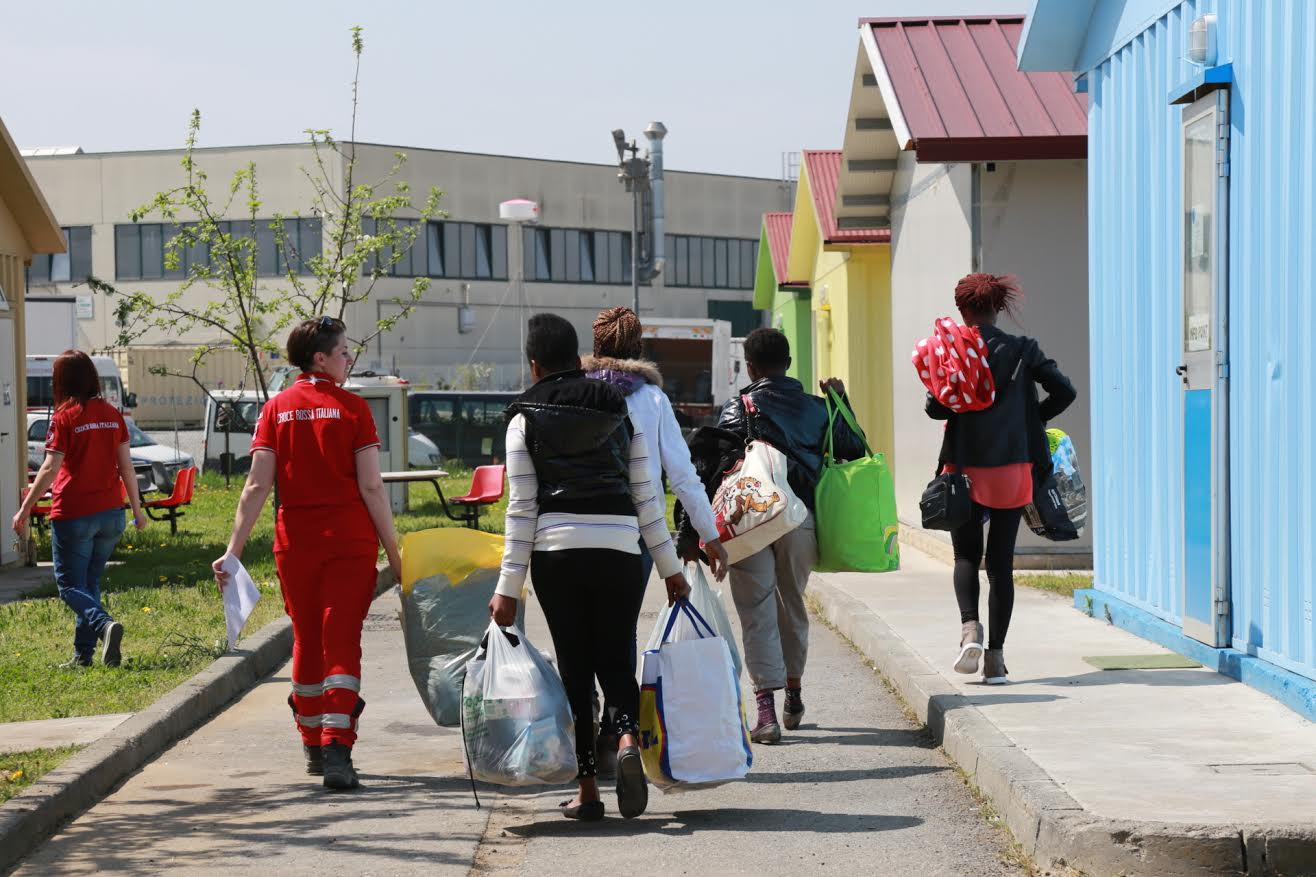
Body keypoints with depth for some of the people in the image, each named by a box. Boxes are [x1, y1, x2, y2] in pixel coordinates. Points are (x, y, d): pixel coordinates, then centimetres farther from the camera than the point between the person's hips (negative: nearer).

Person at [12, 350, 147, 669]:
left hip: (74, 515, -5)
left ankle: (104, 624, -24)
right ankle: (83, 654, 14)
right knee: (90, 583, 16)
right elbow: (126, 466, 7)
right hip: (111, 513, 5)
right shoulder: (112, 415, 5)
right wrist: (137, 509, 16)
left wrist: (24, 510, -9)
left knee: (70, 585, 2)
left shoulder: (65, 417, -10)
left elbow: (50, 469, -14)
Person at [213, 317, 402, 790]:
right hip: (349, 541, -3)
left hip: (295, 543, 3)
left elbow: (257, 486, -5)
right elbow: (371, 488, -8)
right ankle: (336, 751, -15)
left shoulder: (276, 409, 3)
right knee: (341, 643, -2)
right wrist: (393, 551, -3)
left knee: (306, 643, 17)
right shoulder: (352, 408, -5)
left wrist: (234, 549, -5)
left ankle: (313, 747, 27)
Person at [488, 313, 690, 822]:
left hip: (555, 551, -1)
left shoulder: (525, 420, 3)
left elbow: (521, 508, -1)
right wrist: (670, 568, 13)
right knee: (616, 660, 9)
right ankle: (627, 737, -22)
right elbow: (645, 495, 8)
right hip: (619, 549, 1)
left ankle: (587, 789, 5)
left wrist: (508, 588, 1)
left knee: (574, 667, 7)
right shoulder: (620, 410, 10)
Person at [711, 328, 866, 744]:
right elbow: (856, 450, 16)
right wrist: (842, 402, 26)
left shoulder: (739, 410, -3)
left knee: (758, 614, -1)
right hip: (801, 520, 4)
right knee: (792, 606, 22)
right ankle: (793, 696, 36)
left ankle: (766, 707, -11)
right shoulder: (817, 409, 8)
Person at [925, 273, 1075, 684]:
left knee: (966, 555, 11)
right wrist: (1030, 418, 13)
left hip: (966, 466, -2)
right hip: (1013, 467, 2)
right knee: (1001, 561, 6)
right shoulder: (1022, 350, 2)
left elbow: (935, 406, -10)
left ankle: (970, 628, -15)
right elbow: (1064, 391, -2)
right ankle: (996, 656, 4)